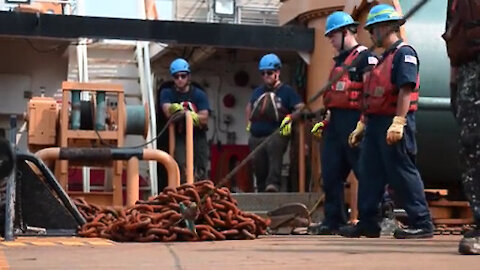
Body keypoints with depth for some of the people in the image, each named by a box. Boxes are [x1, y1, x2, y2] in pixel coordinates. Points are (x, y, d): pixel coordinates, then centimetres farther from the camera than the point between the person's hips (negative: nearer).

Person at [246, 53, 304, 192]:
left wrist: (290, 118, -20)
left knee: (274, 147, -36)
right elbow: (249, 107, 37)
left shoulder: (286, 91, 3)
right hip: (256, 137, 6)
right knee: (259, 169, 6)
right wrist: (249, 121, 24)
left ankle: (273, 184, -50)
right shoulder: (258, 91, 19)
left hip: (276, 135, -6)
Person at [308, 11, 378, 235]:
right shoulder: (340, 61, 23)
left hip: (354, 121, -10)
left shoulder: (365, 57, -7)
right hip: (336, 122, 10)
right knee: (330, 174, 7)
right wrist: (325, 122, 22)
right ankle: (333, 221, 13)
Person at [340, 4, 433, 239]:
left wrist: (397, 123, -27)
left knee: (403, 173, -8)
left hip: (393, 124, -10)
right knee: (369, 173, 9)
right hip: (376, 123, 10)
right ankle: (367, 223, 14)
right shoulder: (384, 58, 22)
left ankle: (422, 224, -3)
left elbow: (406, 90, -20)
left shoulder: (404, 53, -9)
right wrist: (362, 126, 24)